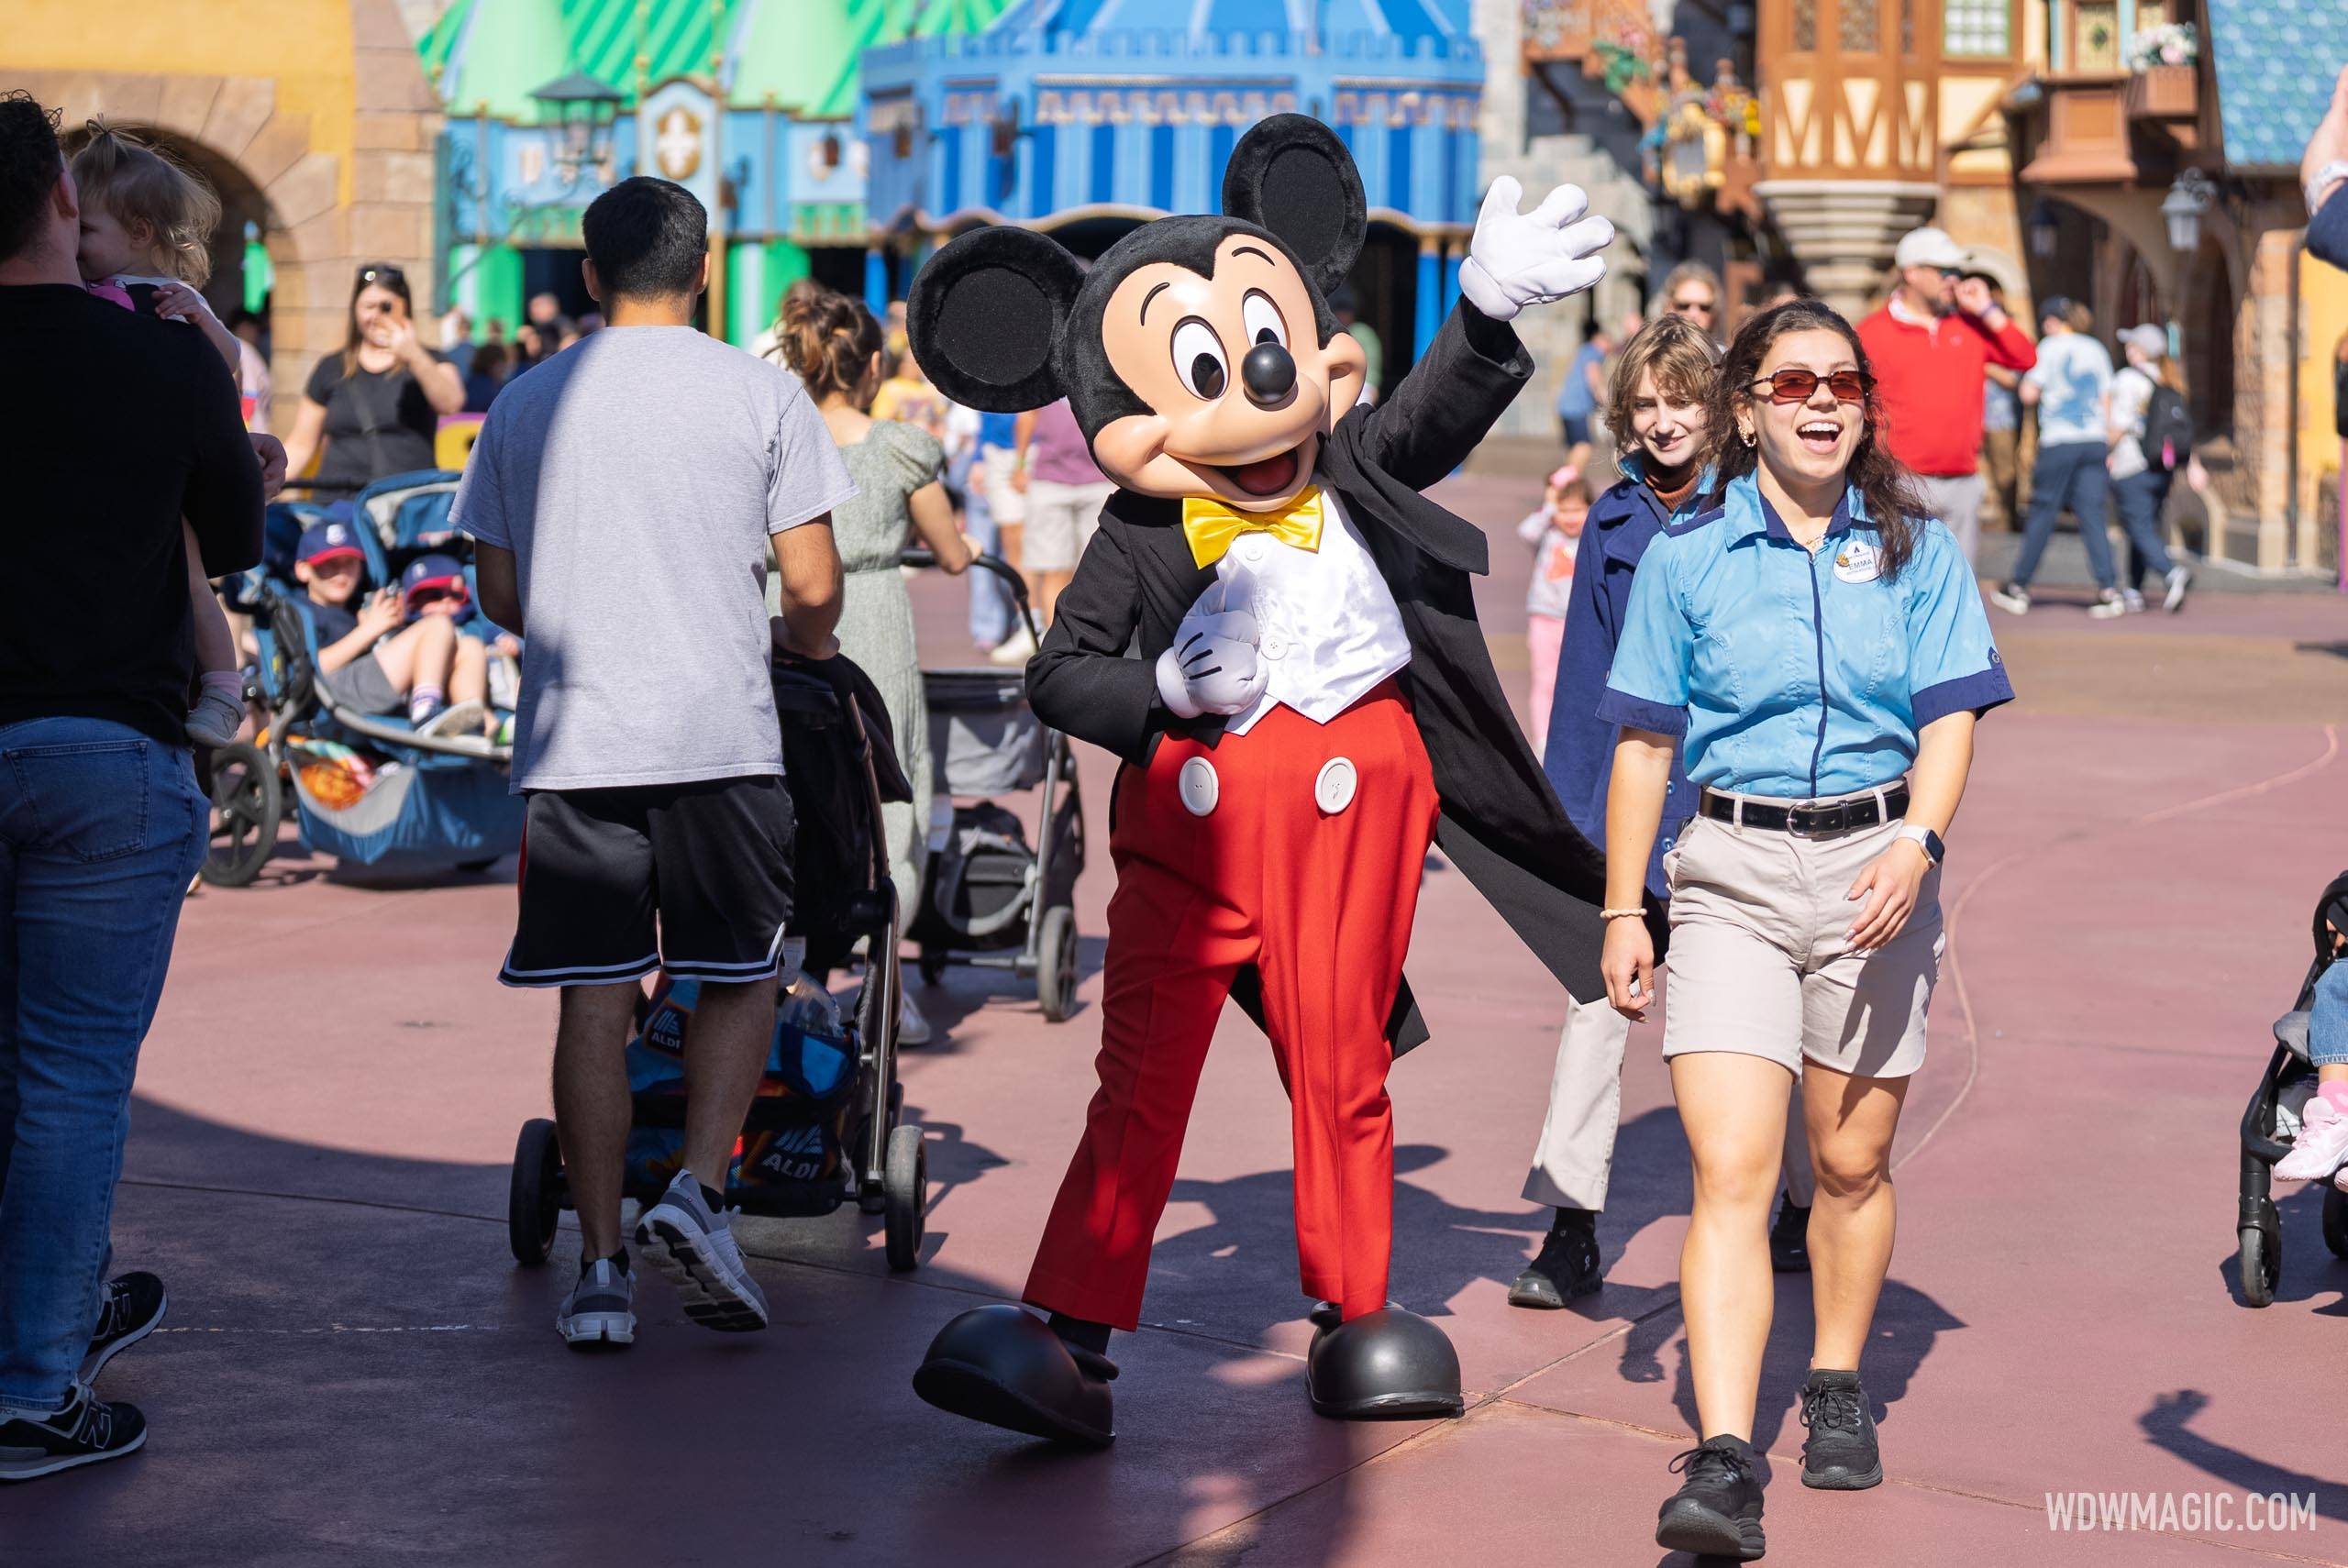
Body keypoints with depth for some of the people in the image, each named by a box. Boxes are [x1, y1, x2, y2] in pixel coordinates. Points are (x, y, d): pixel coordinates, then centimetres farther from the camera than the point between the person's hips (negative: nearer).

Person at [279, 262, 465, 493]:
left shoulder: (428, 361, 11)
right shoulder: (332, 369, 16)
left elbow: (451, 403, -12)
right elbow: (300, 445, 18)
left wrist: (415, 357, -26)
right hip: (337, 500, 1)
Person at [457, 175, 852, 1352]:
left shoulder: (526, 403, 8)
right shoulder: (759, 393, 1)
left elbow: (498, 593, 12)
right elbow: (813, 586, 1)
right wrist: (807, 649, 23)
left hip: (572, 738, 2)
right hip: (722, 733, -2)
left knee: (595, 1001, 4)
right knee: (740, 977, 13)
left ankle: (601, 1268, 5)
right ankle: (699, 1193, -6)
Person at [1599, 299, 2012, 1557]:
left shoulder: (1917, 550, 6)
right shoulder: (1686, 557, 3)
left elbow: (1949, 720, 1)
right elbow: (1645, 744, 6)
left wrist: (1917, 842, -17)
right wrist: (1622, 911, 3)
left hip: (1874, 870, 1)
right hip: (1731, 872, -1)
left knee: (1852, 1163, 10)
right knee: (1730, 1171, -12)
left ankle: (1837, 1391, 33)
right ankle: (1722, 1466, -19)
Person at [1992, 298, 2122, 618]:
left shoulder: (2050, 347, -2)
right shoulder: (2097, 349, 13)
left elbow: (2029, 395, -6)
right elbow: (2105, 399, 13)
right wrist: (2107, 446, 17)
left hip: (2059, 442, -4)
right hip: (2096, 441, 4)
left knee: (2042, 513, 4)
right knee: (2093, 514, 1)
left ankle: (2019, 588, 12)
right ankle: (2108, 589, -11)